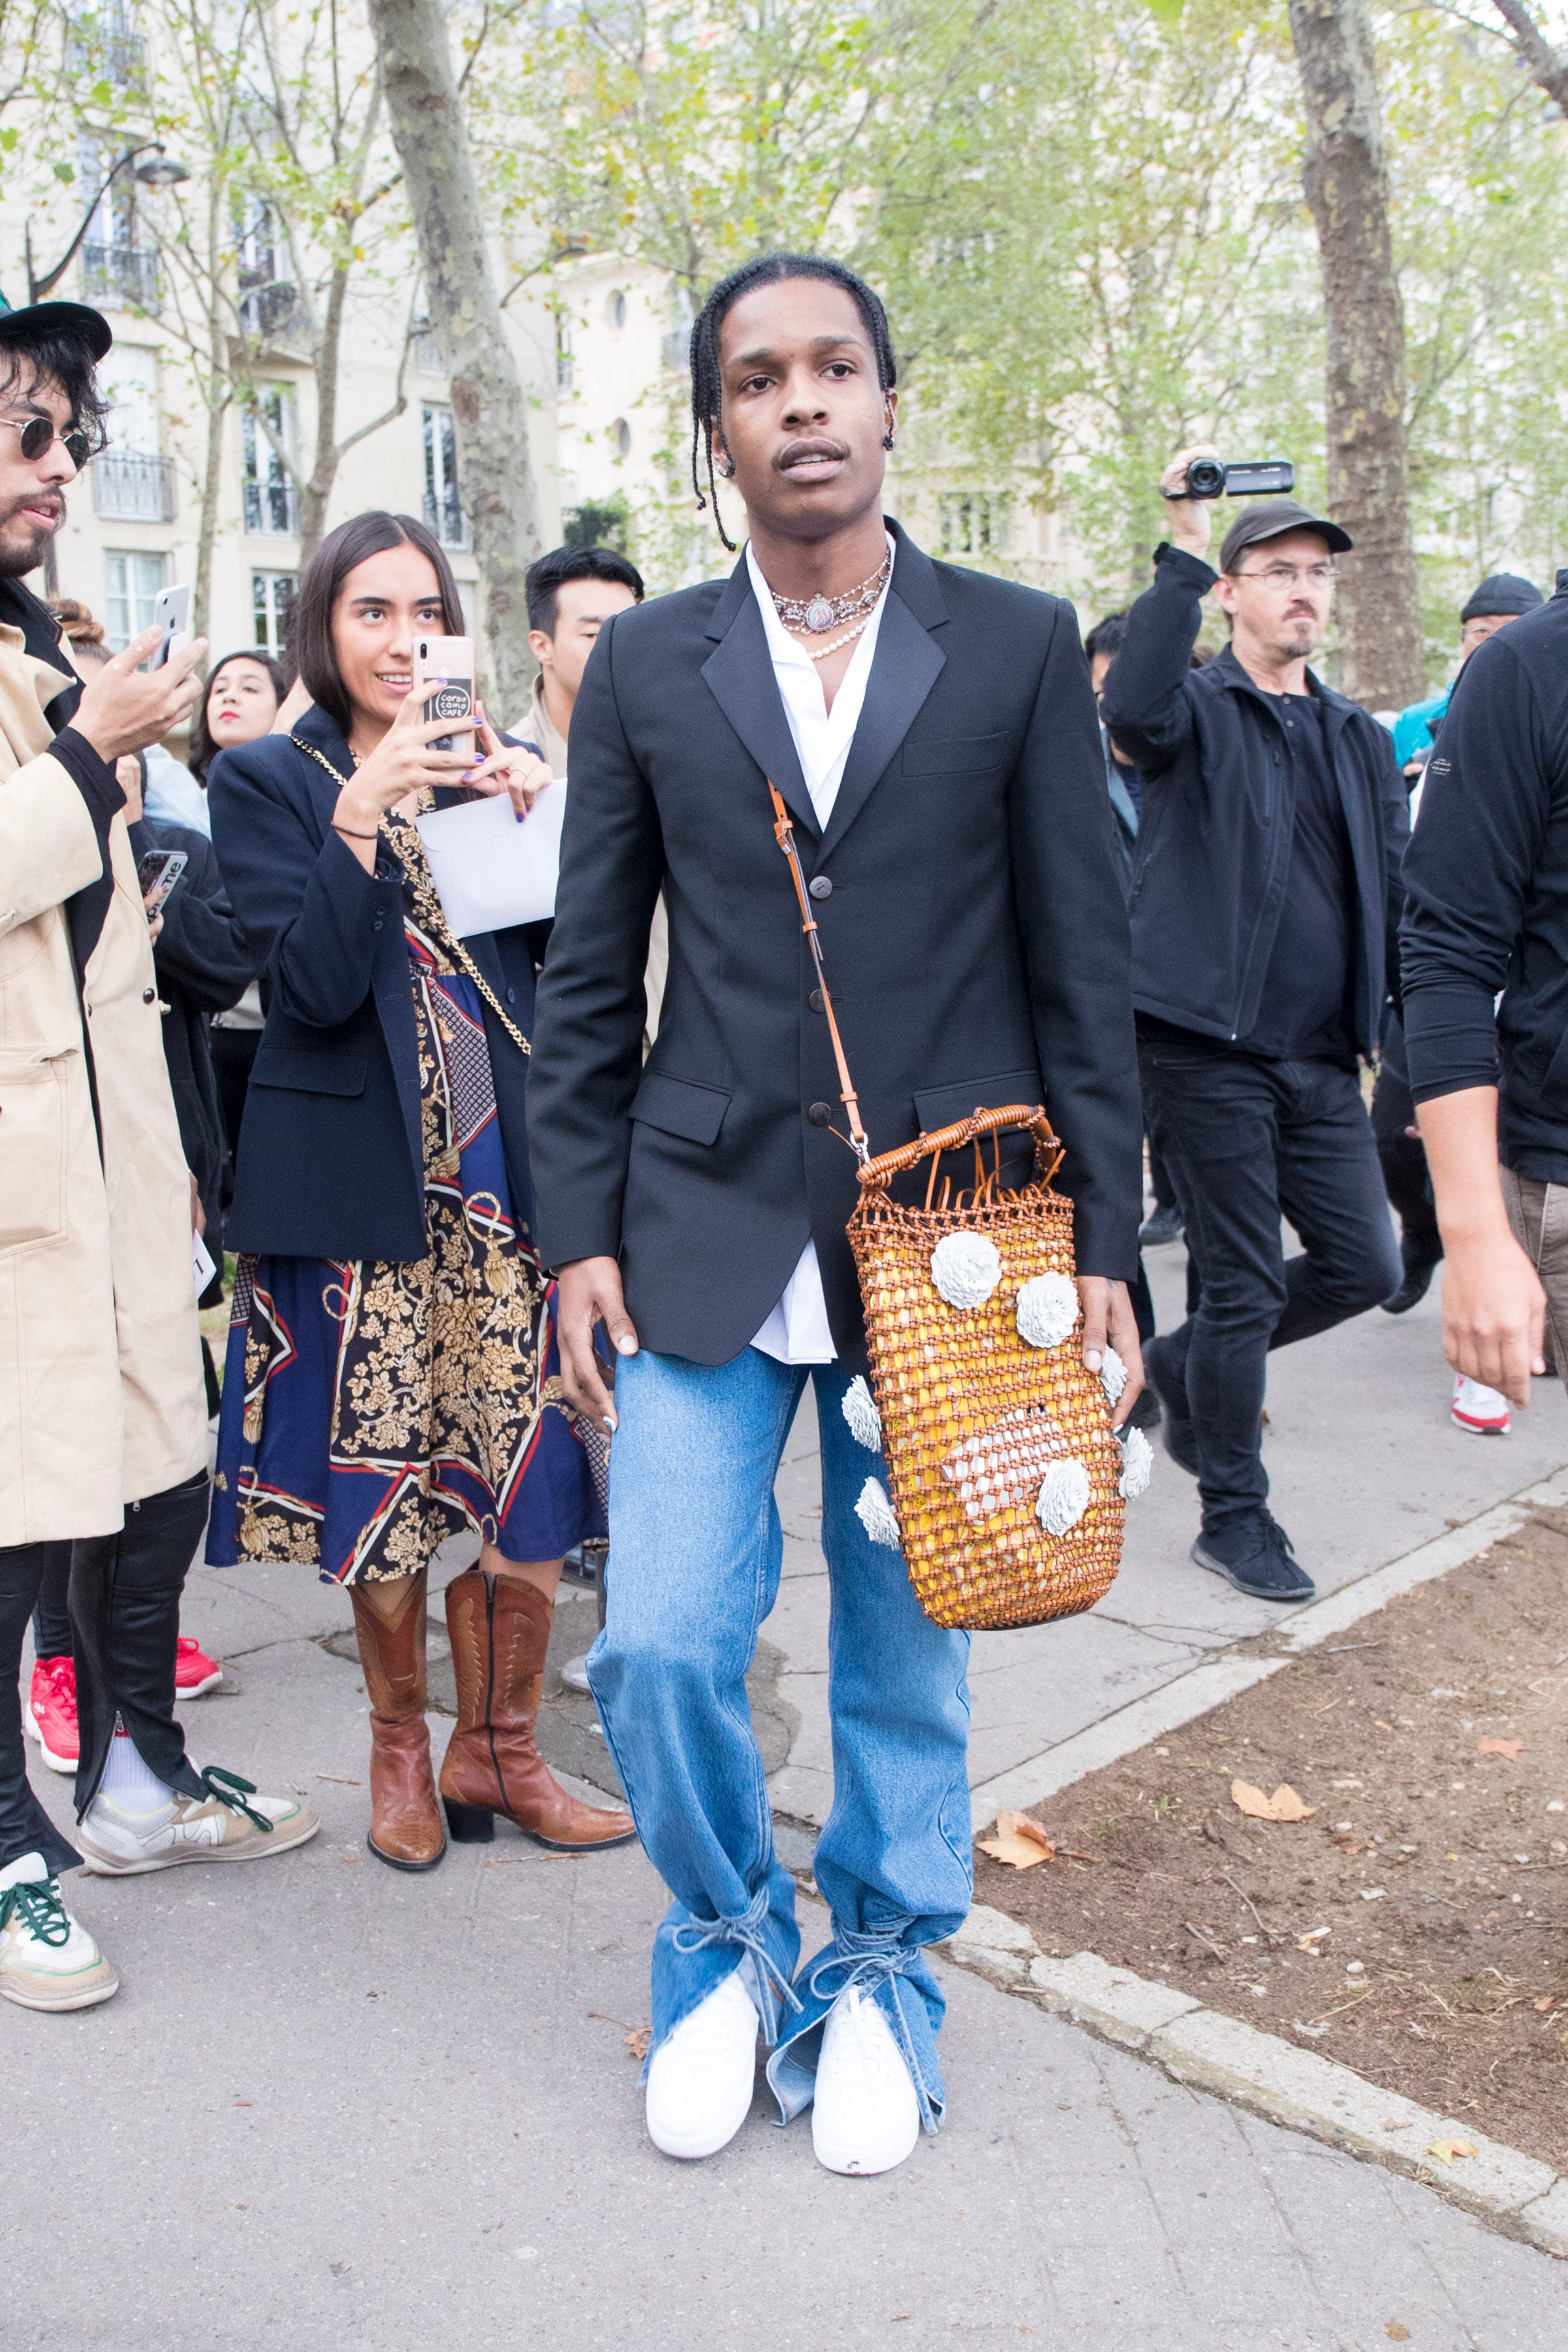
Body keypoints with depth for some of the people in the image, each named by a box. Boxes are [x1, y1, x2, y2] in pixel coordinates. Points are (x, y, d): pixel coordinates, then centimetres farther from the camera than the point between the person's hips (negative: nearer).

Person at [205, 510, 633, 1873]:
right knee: (381, 1486, 6)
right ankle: (401, 1747, 28)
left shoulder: (482, 766, 12)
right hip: (364, 1183, -3)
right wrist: (361, 818, -22)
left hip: (504, 1170, 3)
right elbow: (314, 983, -12)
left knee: (529, 1483, 2)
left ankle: (498, 1752, 22)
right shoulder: (267, 780, 1)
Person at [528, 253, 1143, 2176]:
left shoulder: (1020, 648, 3)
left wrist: (1102, 1246, -1)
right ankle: (733, 1951, 25)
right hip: (706, 1234, 1)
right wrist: (579, 1233, 0)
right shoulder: (644, 667, 6)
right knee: (661, 1643, -3)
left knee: (908, 1654, 10)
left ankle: (880, 1980, 33)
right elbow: (586, 979, 7)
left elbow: (1082, 971, 2)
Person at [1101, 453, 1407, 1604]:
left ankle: (1186, 1360, 31)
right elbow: (1134, 706, -28)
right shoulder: (1202, 711, -2)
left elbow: (1398, 901, 16)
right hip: (1211, 1047, -6)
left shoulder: (1362, 740, 16)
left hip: (1323, 1057, 6)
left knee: (1366, 1266, 6)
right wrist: (1183, 551, -26)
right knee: (1246, 1284, 0)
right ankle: (1234, 1515, 16)